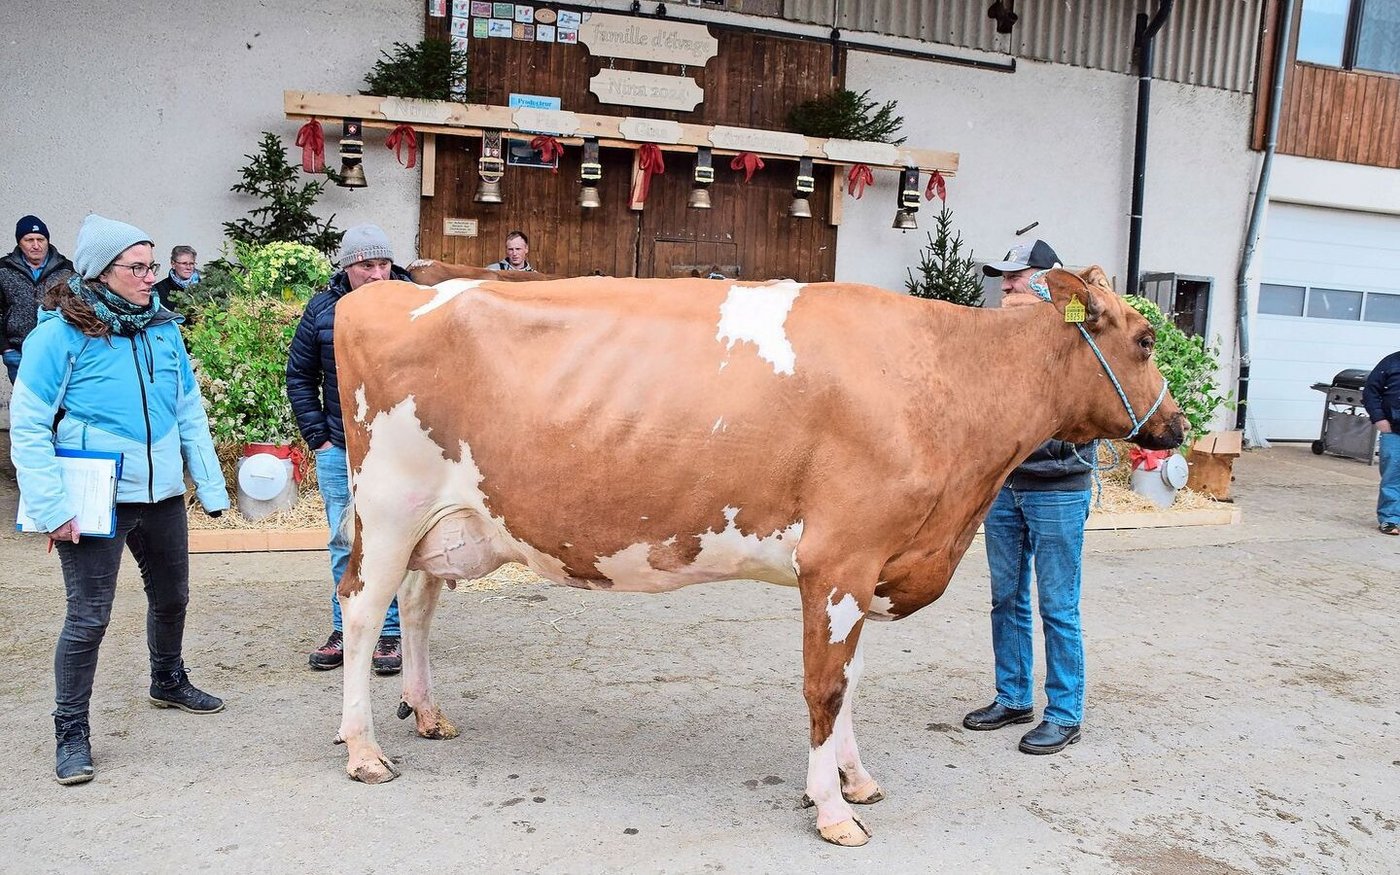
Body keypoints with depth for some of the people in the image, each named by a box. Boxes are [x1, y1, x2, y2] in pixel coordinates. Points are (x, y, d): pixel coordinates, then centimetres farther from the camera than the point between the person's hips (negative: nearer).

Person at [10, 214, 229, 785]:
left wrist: (211, 487, 6)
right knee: (89, 616, -2)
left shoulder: (162, 327, 3)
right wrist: (52, 509, -16)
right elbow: (26, 427, -11)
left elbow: (190, 411, 9)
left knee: (171, 596, 20)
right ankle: (71, 733, 16)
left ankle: (169, 683, 45)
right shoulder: (60, 333, -12)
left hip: (161, 495, 6)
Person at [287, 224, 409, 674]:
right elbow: (299, 375, 11)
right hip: (338, 450, 2)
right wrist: (317, 436, 4)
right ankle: (344, 631, 23)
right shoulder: (323, 309, 2)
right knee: (345, 544, 10)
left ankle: (391, 634, 15)